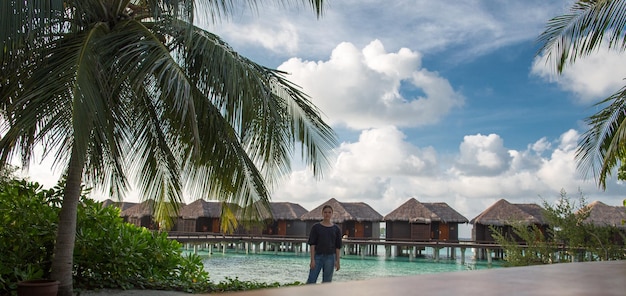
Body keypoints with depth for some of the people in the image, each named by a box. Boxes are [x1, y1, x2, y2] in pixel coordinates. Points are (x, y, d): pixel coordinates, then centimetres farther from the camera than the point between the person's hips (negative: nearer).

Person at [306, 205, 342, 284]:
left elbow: (338, 247, 7)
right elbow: (312, 244, -2)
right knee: (311, 281, -5)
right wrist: (312, 259, -9)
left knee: (327, 282, 4)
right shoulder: (316, 227, 1)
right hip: (318, 256, -1)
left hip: (330, 257, 1)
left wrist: (337, 261, 3)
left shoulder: (336, 229, 6)